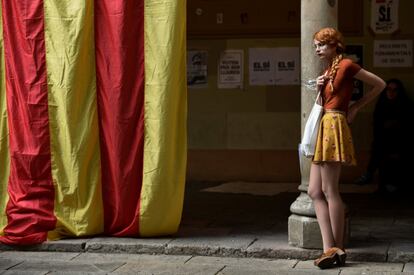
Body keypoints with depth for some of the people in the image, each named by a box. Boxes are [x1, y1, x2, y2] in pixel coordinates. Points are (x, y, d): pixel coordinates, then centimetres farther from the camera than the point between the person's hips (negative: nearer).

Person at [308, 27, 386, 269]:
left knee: (329, 190, -9)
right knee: (315, 191, 3)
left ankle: (338, 249, -3)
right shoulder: (327, 71, 20)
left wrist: (356, 107, 1)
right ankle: (330, 248, 1)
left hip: (334, 125, -10)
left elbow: (380, 84, -2)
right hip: (323, 128, 10)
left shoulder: (346, 65, -5)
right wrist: (319, 90, 3)